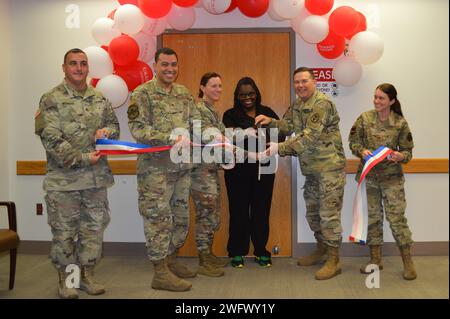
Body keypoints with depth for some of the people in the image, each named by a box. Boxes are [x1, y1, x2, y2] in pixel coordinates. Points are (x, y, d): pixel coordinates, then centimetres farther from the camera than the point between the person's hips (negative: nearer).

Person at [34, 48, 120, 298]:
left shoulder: (99, 99, 10)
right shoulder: (51, 100, -5)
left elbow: (114, 123, 19)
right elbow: (50, 138, -13)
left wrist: (107, 131, -5)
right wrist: (81, 158, -19)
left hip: (97, 177, 5)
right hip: (63, 179, -4)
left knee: (94, 227, 11)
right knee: (64, 230, 5)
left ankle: (87, 274, 26)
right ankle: (65, 278, 20)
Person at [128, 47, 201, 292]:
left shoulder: (184, 93, 12)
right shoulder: (142, 94, -7)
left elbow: (196, 123, 11)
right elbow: (138, 129, -16)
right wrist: (171, 138, -24)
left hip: (182, 166, 7)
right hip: (155, 168, -7)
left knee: (181, 217, 15)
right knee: (158, 218, 0)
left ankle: (171, 260, 32)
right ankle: (161, 273, 9)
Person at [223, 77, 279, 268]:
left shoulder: (267, 112, 10)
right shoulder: (231, 114, 4)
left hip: (263, 168, 2)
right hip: (238, 168, -2)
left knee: (261, 209, 7)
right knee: (239, 209, 2)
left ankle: (261, 251, 20)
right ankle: (237, 252, 15)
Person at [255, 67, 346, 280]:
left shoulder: (323, 104, -17)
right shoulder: (297, 105, 12)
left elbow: (309, 136, -26)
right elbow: (287, 125, 4)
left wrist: (279, 148, -32)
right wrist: (270, 122, -15)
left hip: (330, 167, -9)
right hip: (310, 168, 9)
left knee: (329, 213, -6)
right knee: (312, 212, 16)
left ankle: (334, 261, 3)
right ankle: (322, 249, 33)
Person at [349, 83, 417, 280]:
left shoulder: (400, 123, -6)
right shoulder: (365, 118, -3)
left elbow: (408, 151, -1)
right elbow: (353, 141, 4)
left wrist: (400, 156, -23)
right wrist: (362, 151, -17)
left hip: (392, 177, -2)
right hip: (369, 175, 2)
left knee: (396, 217, -5)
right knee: (372, 216, 10)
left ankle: (408, 262, 10)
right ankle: (375, 259, 23)